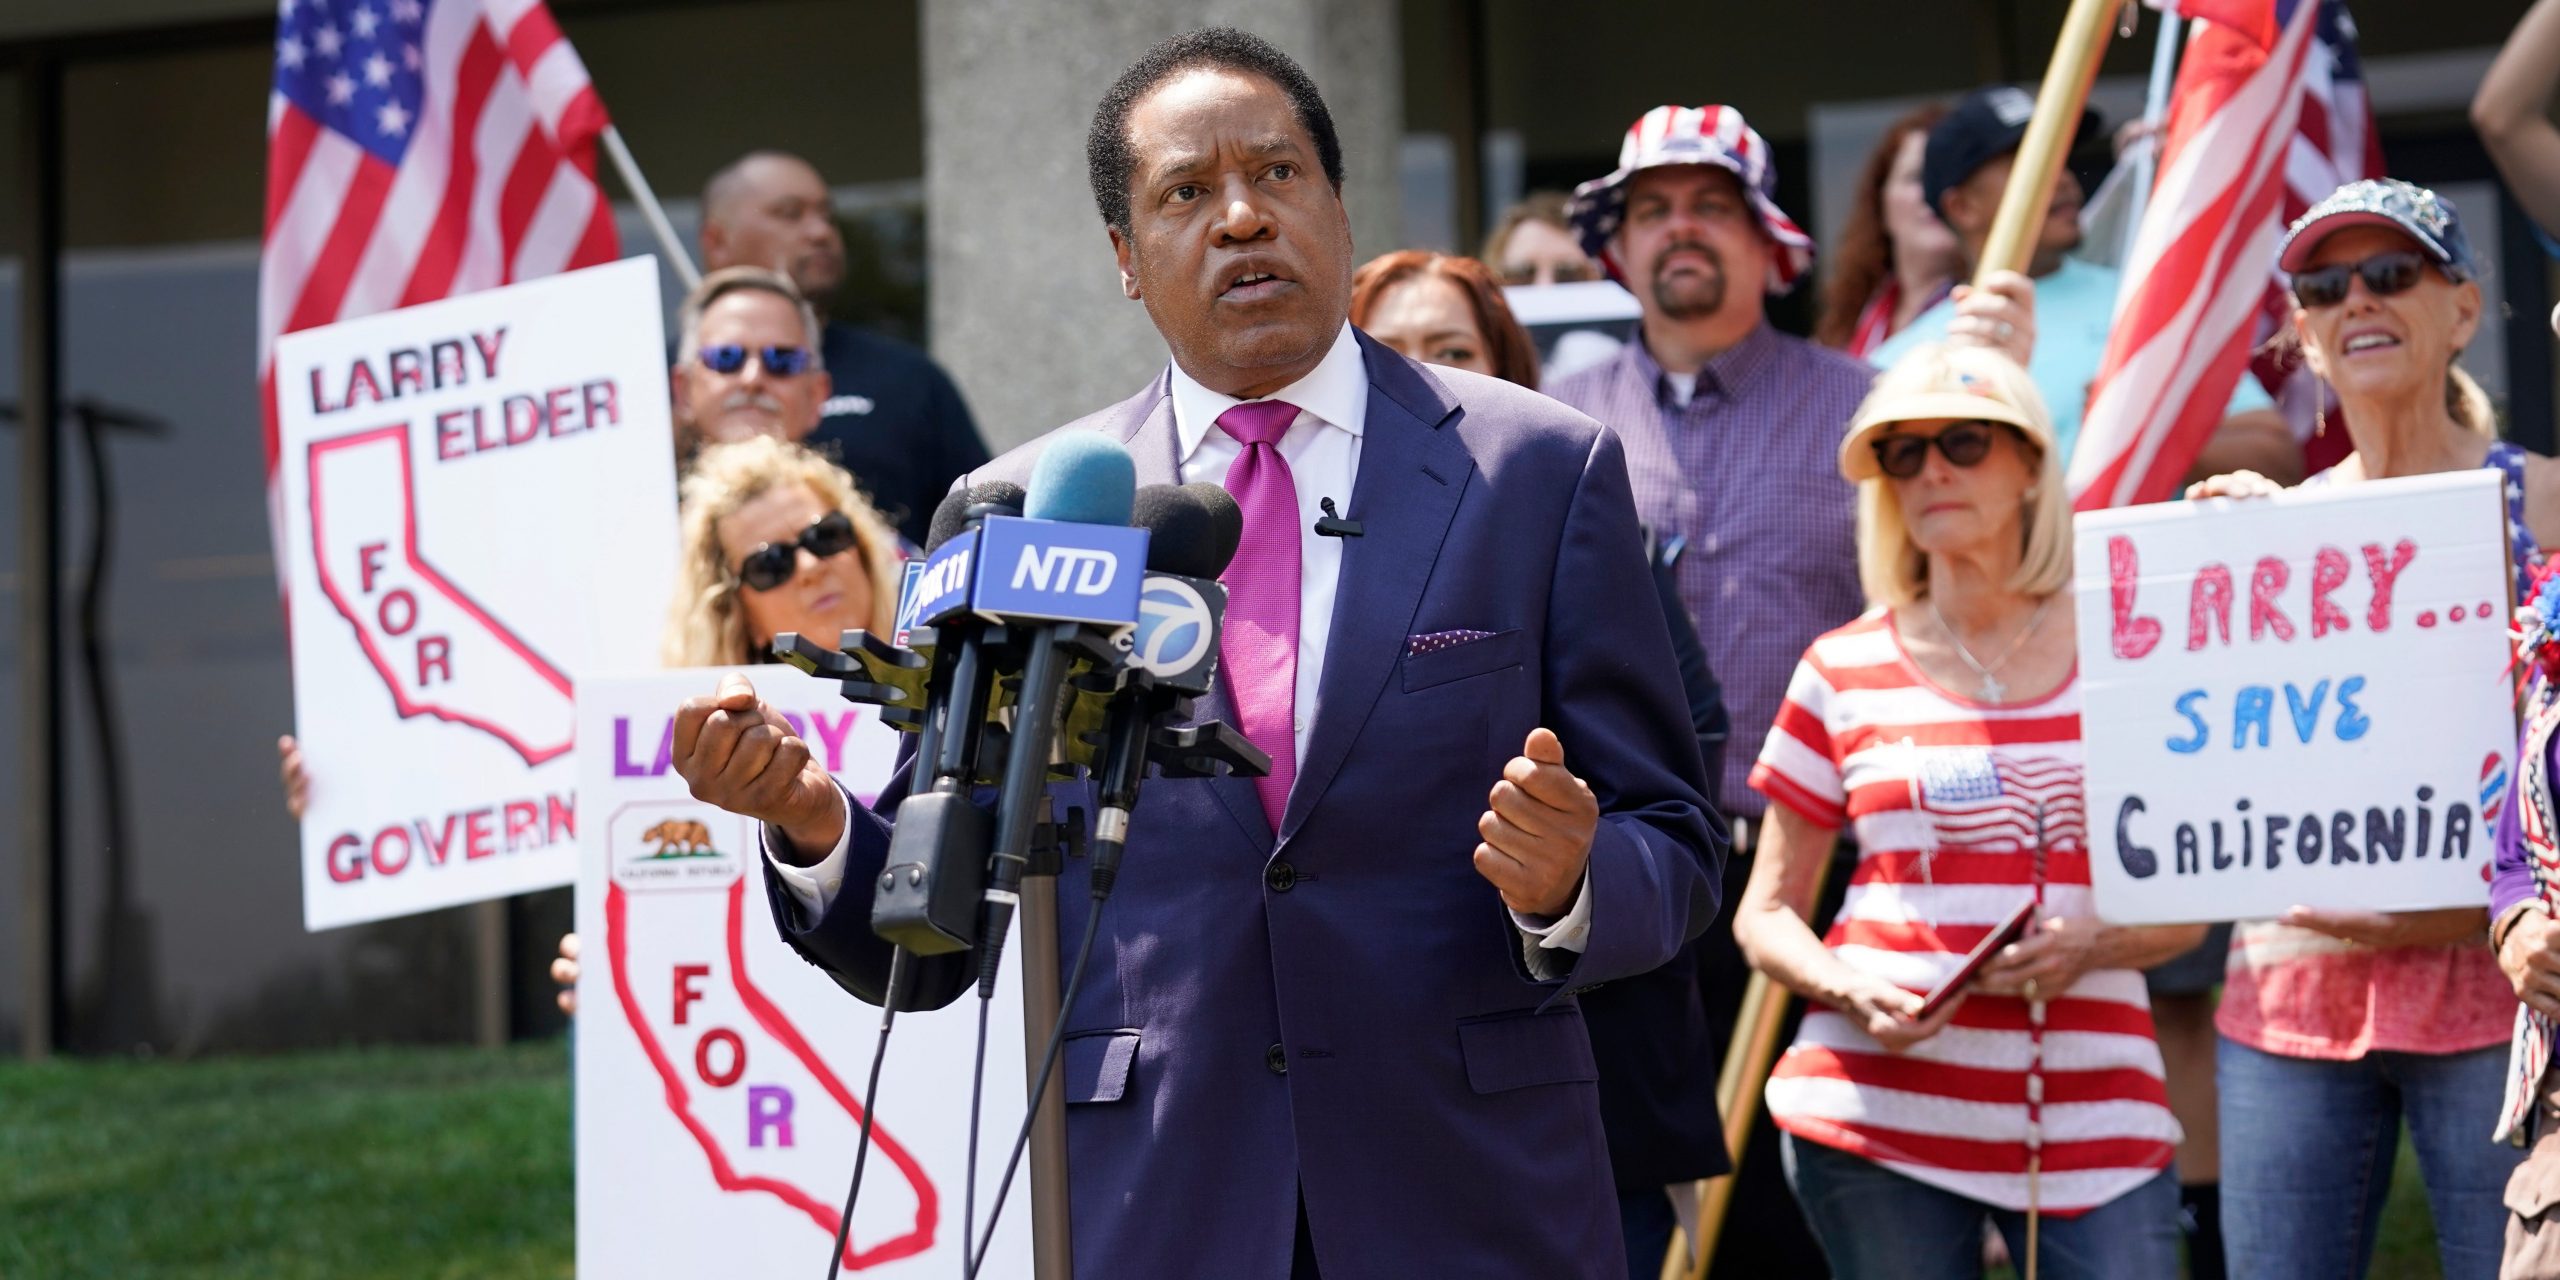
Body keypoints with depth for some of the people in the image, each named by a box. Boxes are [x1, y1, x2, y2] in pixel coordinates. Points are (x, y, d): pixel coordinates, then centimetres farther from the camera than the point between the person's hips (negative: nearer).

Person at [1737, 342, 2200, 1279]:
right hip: (1883, 1114, 0)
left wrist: (2096, 944, -10)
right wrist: (1849, 991, -10)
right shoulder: (1843, 673, 7)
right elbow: (1766, 915, 11)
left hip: (2095, 1116, 0)